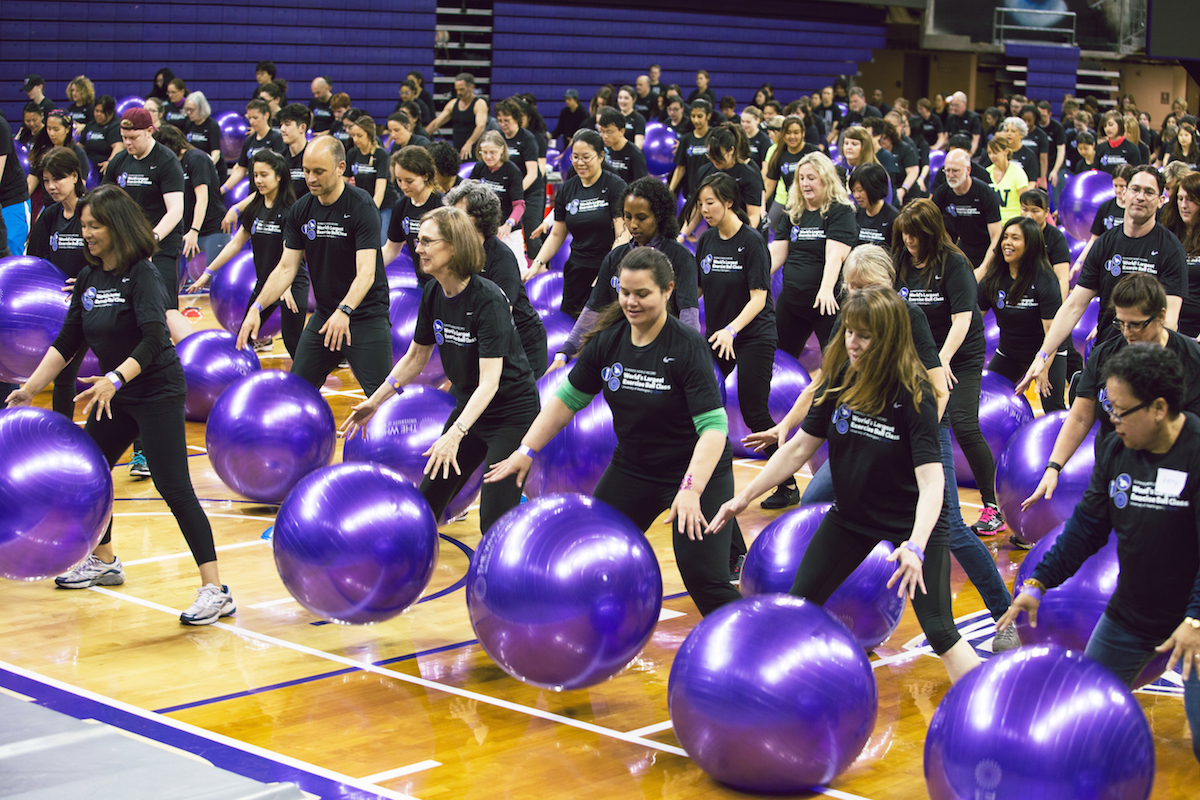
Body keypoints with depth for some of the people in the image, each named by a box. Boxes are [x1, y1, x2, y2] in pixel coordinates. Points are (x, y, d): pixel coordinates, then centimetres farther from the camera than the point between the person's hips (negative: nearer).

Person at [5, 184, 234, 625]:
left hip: (157, 392, -9)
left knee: (173, 487, -16)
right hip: (115, 393, 9)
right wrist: (30, 387, 3)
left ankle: (214, 590, -18)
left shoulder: (142, 274, -17)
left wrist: (115, 379, -42)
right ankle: (103, 562, 39)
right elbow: (67, 342, 9)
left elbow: (152, 340, -28)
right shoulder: (89, 279, 5)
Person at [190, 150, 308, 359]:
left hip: (292, 284, -7)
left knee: (292, 342, -10)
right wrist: (208, 272, 10)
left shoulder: (289, 210, -15)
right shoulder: (255, 208, 6)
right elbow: (236, 243, 12)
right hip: (263, 283, 7)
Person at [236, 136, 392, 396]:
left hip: (366, 316, -6)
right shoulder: (300, 211, 2)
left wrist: (344, 311, -41)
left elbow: (366, 272, -24)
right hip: (323, 315, 6)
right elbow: (286, 268, 4)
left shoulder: (361, 206, -16)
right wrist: (256, 308, -11)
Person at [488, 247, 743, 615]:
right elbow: (568, 398, 6)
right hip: (632, 469, 6)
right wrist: (527, 450, 0)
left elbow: (713, 426, -28)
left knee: (703, 577, -15)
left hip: (696, 471, -6)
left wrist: (691, 489, -39)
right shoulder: (607, 340, -6)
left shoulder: (687, 346, -22)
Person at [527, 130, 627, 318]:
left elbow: (623, 235, -11)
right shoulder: (566, 191, 11)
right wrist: (537, 263, 3)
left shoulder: (616, 187, -5)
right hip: (577, 272, 5)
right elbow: (557, 235, 18)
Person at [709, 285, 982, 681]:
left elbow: (931, 480, -32)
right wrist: (745, 497, -4)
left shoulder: (914, 397, -25)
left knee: (940, 633, -11)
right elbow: (800, 447, -1)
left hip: (910, 524, -5)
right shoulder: (840, 381, -10)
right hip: (851, 514, 5)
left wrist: (915, 547, -47)